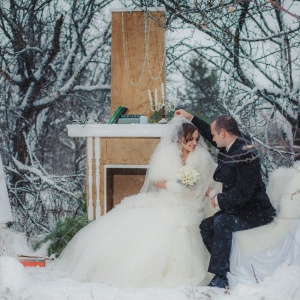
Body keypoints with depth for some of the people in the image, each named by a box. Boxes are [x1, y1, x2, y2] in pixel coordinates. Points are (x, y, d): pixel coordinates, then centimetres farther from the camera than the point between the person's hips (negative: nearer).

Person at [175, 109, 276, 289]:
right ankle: (226, 271, -2)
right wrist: (190, 118, 27)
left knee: (221, 222, -30)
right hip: (237, 209, 10)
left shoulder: (246, 155, -25)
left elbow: (243, 193, -28)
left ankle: (220, 278, -28)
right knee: (206, 226, 2)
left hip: (256, 211, -10)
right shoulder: (229, 146, 2)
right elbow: (209, 133, 26)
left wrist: (219, 200, -15)